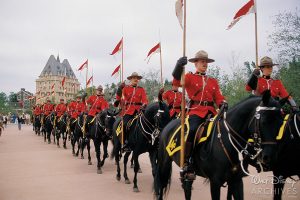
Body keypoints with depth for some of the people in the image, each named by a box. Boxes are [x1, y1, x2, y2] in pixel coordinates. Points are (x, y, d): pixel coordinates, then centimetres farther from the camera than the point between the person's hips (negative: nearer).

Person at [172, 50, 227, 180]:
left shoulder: (213, 81, 23)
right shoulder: (190, 77, 12)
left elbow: (218, 97, 15)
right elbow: (177, 82, -8)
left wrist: (223, 103, -9)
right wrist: (179, 66, -25)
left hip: (211, 111, 4)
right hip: (195, 111, -4)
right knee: (192, 130, -31)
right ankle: (187, 165, -25)